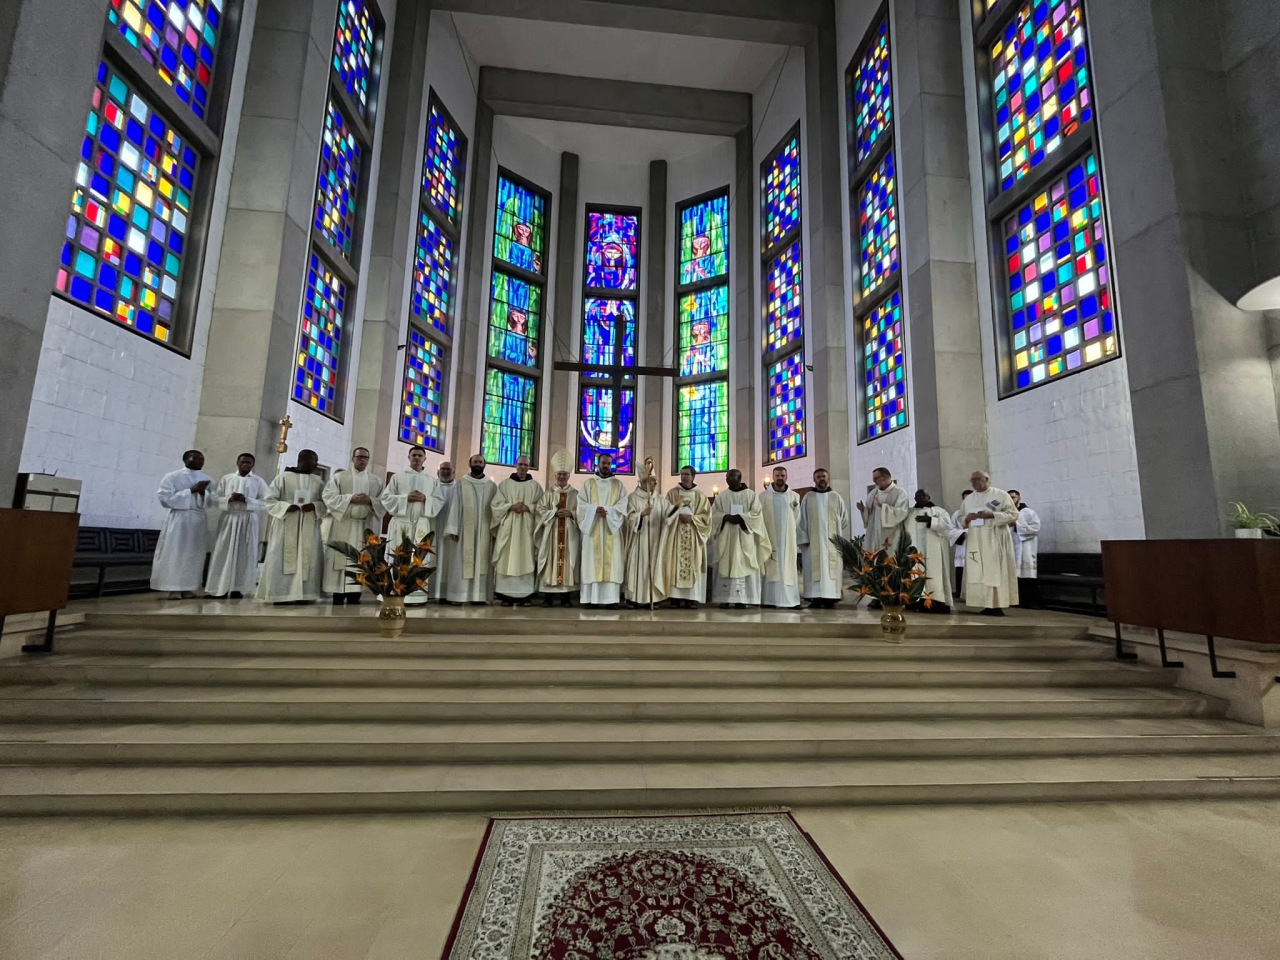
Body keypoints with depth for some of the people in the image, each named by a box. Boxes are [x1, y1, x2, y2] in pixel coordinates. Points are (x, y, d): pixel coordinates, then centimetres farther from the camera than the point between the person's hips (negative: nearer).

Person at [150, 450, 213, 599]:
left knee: (194, 554, 5)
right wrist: (191, 490, -14)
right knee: (175, 553, -2)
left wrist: (203, 492, -13)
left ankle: (189, 588, 11)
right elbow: (166, 498, -9)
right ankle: (174, 589, 1)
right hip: (178, 519, -3)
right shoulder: (172, 477, 1)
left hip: (199, 521, 3)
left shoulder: (207, 479, 11)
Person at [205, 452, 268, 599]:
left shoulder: (259, 481, 5)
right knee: (224, 553, 0)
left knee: (244, 554, -1)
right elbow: (214, 498, 6)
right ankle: (221, 587, 6)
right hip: (228, 519, 2)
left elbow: (265, 502, -2)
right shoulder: (226, 479, 10)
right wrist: (229, 499, -12)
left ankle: (238, 587, 4)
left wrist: (246, 500, -15)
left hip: (248, 521, -2)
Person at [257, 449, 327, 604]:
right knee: (283, 559, -3)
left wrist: (314, 506, -12)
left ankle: (304, 594, 2)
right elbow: (269, 499, -1)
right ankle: (281, 594, 2)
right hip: (285, 526, -2)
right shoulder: (283, 477, 1)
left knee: (308, 560, -2)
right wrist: (286, 506, -17)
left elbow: (326, 503, 8)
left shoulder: (318, 481, 10)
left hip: (309, 528, 3)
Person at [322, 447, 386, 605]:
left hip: (365, 527, 1)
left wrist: (370, 501, -13)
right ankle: (338, 596, -3)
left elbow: (384, 503, 6)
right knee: (341, 559, -6)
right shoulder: (339, 477, 10)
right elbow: (329, 497, -2)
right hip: (342, 525, -1)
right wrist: (351, 498, -14)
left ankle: (354, 595, -3)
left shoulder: (377, 481, 15)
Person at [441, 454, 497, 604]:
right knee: (462, 562, -2)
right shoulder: (461, 484, 7)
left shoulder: (492, 486, 10)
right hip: (464, 529, -1)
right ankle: (458, 595, 0)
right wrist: (453, 529, -8)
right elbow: (455, 506, 1)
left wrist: (495, 530, -4)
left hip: (484, 530, 1)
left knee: (481, 562, 0)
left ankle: (478, 596, 1)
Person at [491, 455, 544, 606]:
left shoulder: (535, 485, 11)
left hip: (527, 527, 0)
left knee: (526, 559, -4)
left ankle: (525, 595, -2)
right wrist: (511, 506, -12)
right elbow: (496, 504, 3)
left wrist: (528, 507, -13)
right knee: (507, 559, -4)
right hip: (508, 526, 0)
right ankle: (506, 595, -1)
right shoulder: (504, 484, 10)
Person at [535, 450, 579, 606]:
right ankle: (548, 596, 3)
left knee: (568, 561, -1)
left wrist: (571, 513, -15)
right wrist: (555, 512, -14)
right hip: (551, 533, 0)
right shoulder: (548, 493, 10)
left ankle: (566, 597, 3)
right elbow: (541, 511, 0)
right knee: (551, 561, -2)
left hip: (570, 534, 0)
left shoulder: (576, 494, 10)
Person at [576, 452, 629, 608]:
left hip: (611, 528, 0)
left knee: (611, 562, -4)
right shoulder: (588, 483, 11)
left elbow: (622, 506, -1)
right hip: (592, 528, 0)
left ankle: (611, 598, -4)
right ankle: (591, 597, -1)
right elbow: (581, 504, 1)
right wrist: (595, 509, -16)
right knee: (593, 561, -3)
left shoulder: (618, 485, 11)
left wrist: (607, 511, -17)